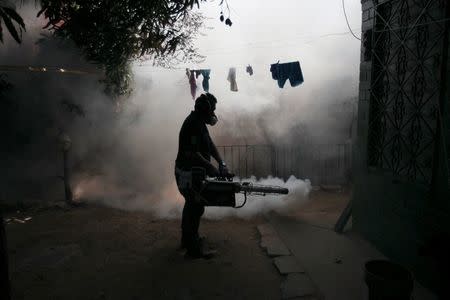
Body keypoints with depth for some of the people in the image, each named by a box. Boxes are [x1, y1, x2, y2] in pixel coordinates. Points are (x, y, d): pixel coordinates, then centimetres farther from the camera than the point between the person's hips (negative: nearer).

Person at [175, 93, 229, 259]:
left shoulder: (199, 122, 12)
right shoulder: (193, 124, -21)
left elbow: (210, 145, 11)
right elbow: (191, 153, -27)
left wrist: (221, 162, -1)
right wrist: (210, 167, -21)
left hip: (193, 172, 11)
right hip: (189, 173, -11)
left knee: (192, 205, 22)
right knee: (195, 207, -5)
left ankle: (188, 239, 38)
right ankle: (193, 249, 5)